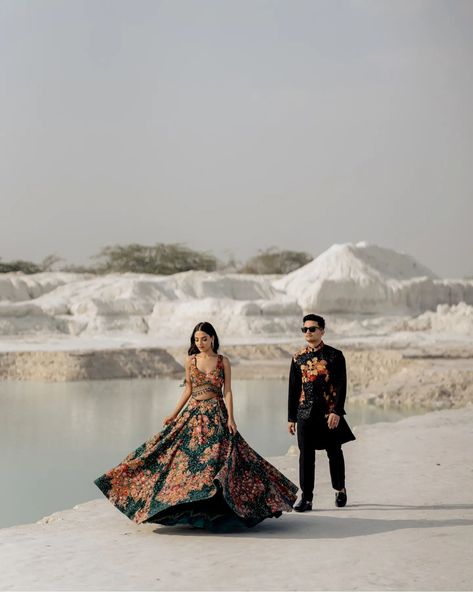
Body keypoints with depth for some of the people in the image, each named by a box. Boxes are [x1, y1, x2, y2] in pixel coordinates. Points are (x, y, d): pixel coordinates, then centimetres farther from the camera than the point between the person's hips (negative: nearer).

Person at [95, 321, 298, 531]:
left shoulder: (223, 361, 1)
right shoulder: (190, 361, 7)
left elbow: (227, 392, -1)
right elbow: (188, 390, 13)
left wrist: (230, 417, -11)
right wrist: (174, 414, 9)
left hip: (216, 414, -3)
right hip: (193, 413, 3)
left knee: (215, 456, -11)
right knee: (187, 456, -3)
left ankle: (214, 509, -4)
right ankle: (191, 508, 6)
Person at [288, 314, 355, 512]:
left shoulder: (335, 356, -2)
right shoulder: (298, 358, 7)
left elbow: (341, 386, -6)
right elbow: (293, 389, 9)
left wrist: (337, 412, -16)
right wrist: (291, 417, 7)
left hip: (329, 413, -2)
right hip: (305, 413, 2)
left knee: (334, 453, 10)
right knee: (306, 456, -1)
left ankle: (340, 490, 30)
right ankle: (306, 498, 5)